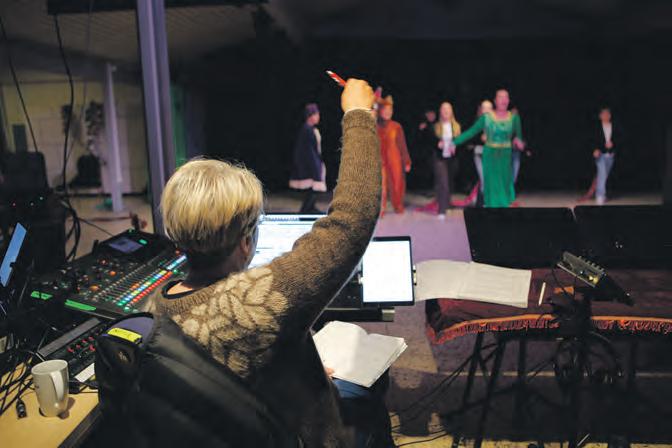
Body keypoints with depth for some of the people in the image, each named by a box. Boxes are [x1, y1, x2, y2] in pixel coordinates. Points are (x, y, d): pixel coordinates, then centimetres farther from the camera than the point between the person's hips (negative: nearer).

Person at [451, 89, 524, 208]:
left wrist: (518, 142, -10)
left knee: (505, 185, 2)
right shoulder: (486, 117, -3)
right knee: (492, 185, -2)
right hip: (490, 156, -2)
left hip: (506, 157, 2)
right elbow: (471, 132, -2)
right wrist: (454, 142, -6)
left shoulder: (514, 118, 2)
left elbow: (518, 136, 8)